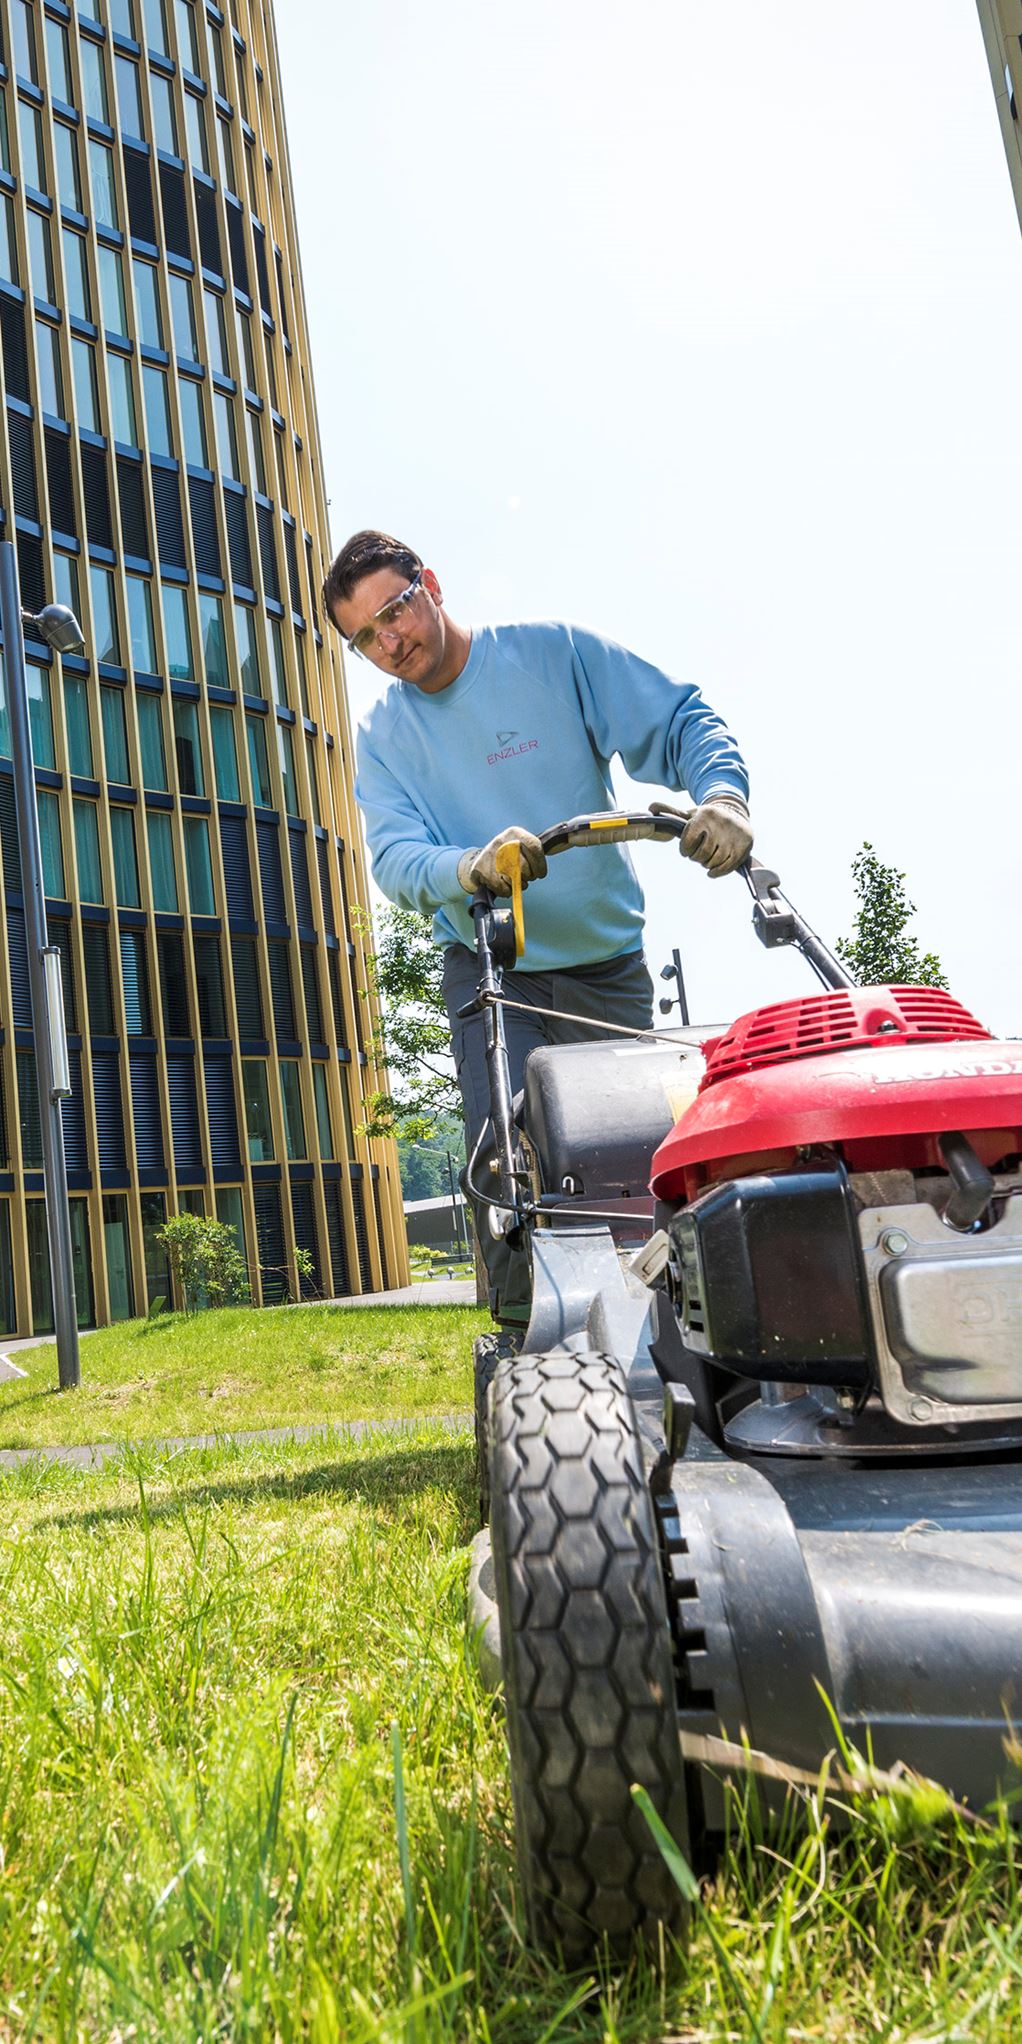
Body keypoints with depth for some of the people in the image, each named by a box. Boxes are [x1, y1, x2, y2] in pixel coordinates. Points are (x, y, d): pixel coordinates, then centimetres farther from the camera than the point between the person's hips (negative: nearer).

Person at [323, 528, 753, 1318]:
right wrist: (469, 868, -36)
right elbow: (396, 859, -13)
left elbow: (681, 720, -6)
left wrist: (723, 794, -27)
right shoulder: (383, 738, 2)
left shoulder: (555, 653, -3)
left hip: (607, 964, 0)